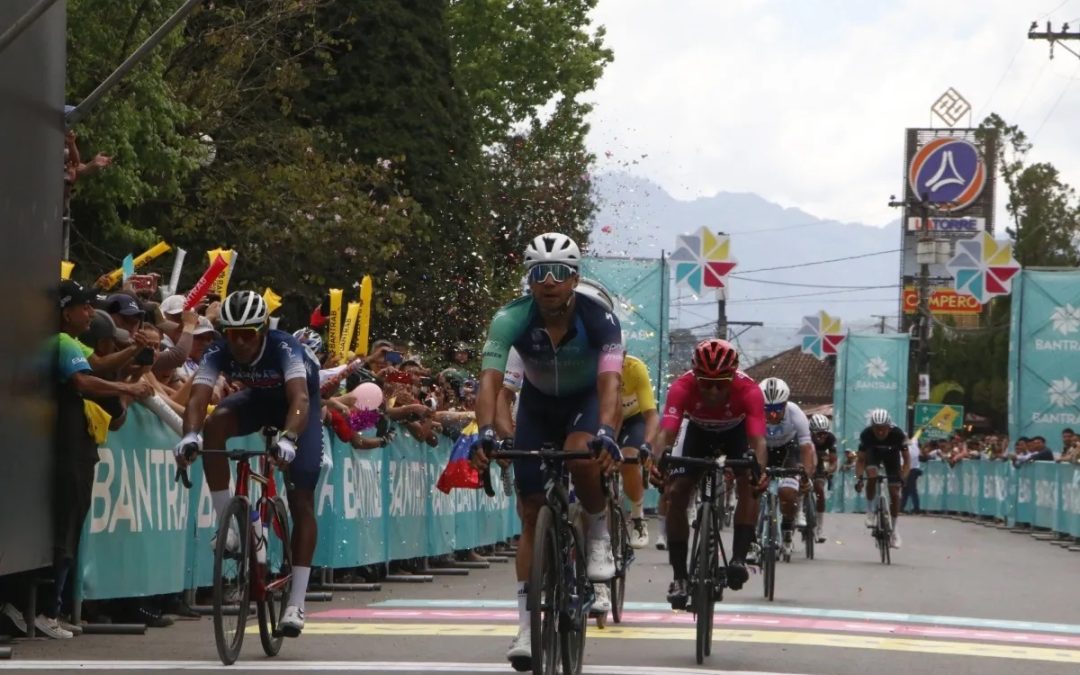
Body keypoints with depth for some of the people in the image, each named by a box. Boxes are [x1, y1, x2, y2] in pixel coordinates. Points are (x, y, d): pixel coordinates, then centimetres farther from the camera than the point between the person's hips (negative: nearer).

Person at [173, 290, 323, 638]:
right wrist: (189, 435, -60)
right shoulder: (218, 353, -27)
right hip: (258, 399, 3)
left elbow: (299, 397, -51)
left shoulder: (284, 347, -37)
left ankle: (296, 602, -9)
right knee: (215, 425, -31)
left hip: (296, 404, -3)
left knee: (301, 500, -10)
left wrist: (288, 439, -69)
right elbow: (198, 398, -39)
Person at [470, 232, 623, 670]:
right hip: (538, 406, 2)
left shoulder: (598, 319, -29)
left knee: (581, 457, -36)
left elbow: (610, 380, -41)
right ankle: (526, 625, 0)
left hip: (586, 401, -2)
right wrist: (486, 432, -53)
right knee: (531, 515, -3)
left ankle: (599, 535, -7)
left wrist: (606, 432, -59)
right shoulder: (512, 319, -27)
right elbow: (490, 379, -36)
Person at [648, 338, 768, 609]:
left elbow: (758, 438, -46)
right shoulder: (683, 387, -37)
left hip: (736, 433, -1)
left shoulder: (748, 390, -38)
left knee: (749, 484, -27)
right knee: (675, 493, -14)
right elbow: (666, 431, -47)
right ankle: (679, 577, -7)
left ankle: (739, 559, -22)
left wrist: (760, 470, -66)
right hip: (699, 432, 1)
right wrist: (657, 461, -67)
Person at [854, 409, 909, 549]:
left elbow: (906, 458, -24)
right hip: (873, 453, 0)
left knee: (894, 493, -6)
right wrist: (858, 478, -33)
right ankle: (870, 510, -9)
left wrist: (903, 477, -35)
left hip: (891, 454, 0)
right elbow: (861, 459, -22)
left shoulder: (898, 434, -35)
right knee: (872, 476, -31)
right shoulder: (866, 434, -32)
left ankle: (893, 529, 8)